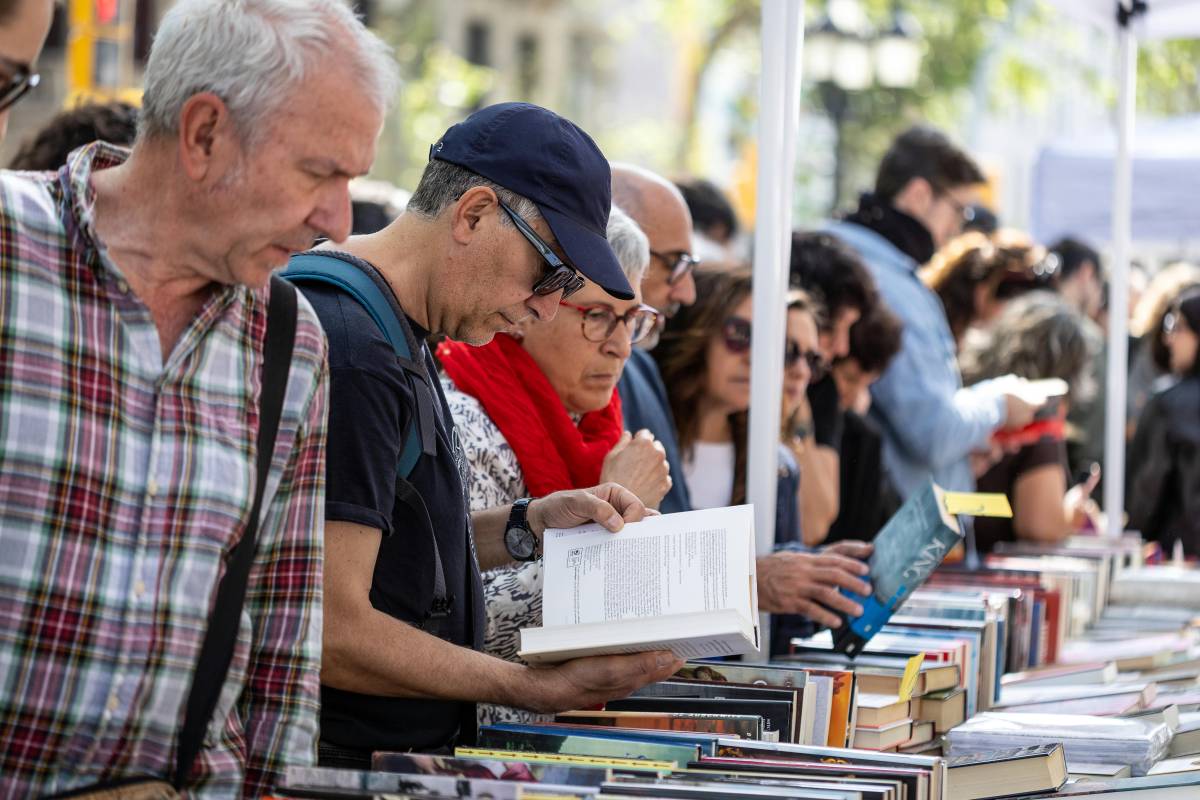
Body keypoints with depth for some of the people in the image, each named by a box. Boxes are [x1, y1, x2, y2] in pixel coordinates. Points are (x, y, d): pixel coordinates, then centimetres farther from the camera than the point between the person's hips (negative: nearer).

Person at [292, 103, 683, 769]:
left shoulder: (396, 334, 15)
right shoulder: (349, 351, -17)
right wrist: (536, 689, -17)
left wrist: (530, 526, 9)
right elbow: (333, 633, -22)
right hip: (346, 763, -9)